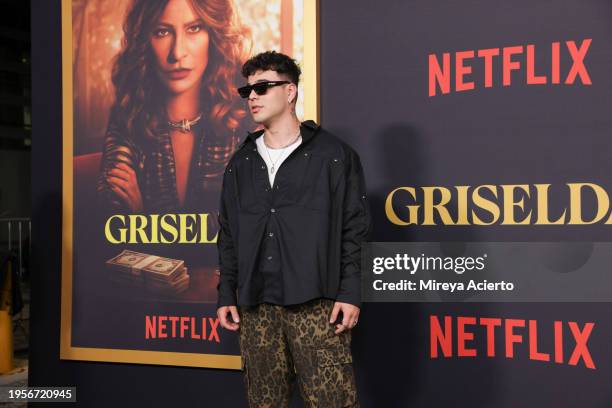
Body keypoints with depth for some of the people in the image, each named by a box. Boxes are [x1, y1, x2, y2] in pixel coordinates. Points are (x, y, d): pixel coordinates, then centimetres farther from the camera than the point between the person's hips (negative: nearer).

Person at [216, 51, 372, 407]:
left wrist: (350, 292, -7)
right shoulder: (241, 163, 15)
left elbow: (354, 229, -1)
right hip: (256, 305, 5)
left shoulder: (333, 154, 2)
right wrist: (227, 294, 11)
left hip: (315, 304, -4)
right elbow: (229, 235, 17)